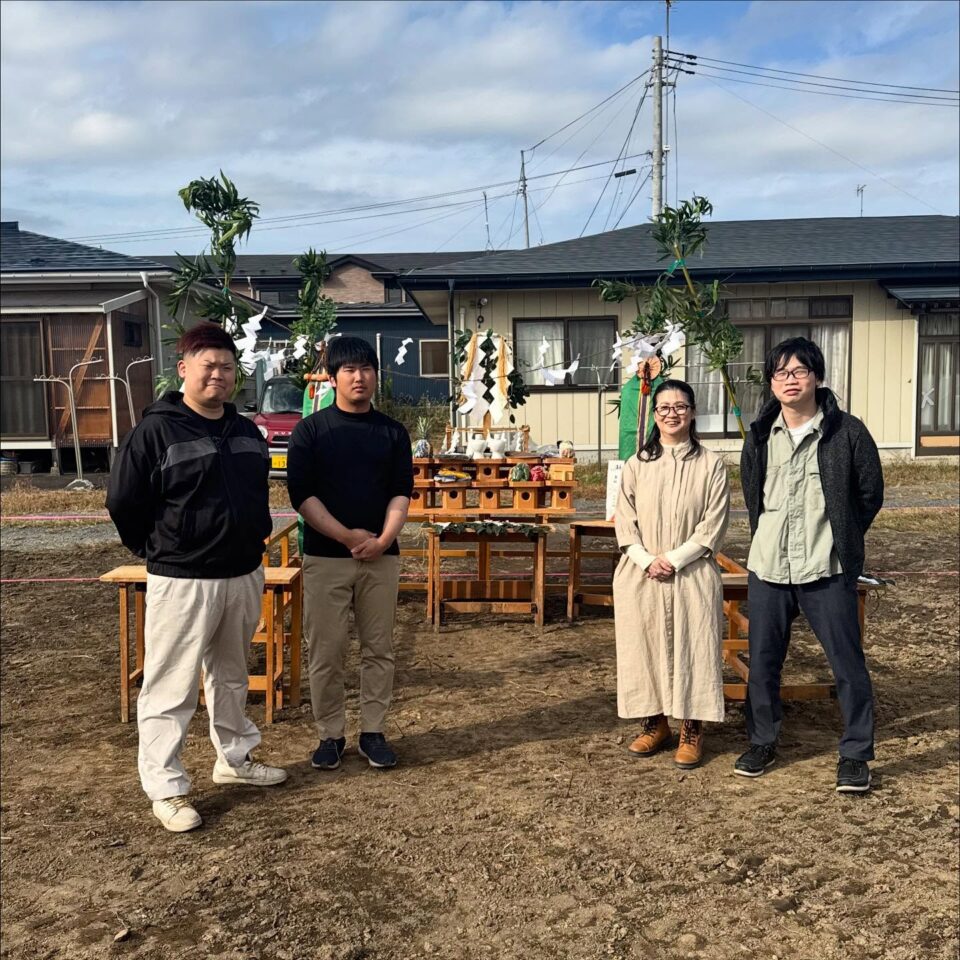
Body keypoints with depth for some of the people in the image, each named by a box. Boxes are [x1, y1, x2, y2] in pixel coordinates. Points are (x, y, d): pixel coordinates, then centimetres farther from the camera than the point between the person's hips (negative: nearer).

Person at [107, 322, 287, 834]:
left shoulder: (246, 431, 8)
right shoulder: (154, 431, -12)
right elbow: (123, 504, -7)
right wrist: (159, 551, 0)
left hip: (244, 575, 7)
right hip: (182, 581, -6)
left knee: (231, 675, 20)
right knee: (172, 686, 0)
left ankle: (235, 758, 36)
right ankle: (166, 787, 13)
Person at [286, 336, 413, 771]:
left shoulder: (393, 432, 7)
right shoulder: (310, 430, -1)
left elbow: (402, 492, 3)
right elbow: (301, 494, -7)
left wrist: (383, 539, -13)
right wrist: (348, 536, -13)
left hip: (381, 557, 2)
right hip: (325, 557, -2)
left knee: (379, 649, 8)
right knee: (325, 652, 3)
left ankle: (372, 732, 21)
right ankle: (330, 734, 18)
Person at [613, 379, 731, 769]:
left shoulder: (711, 465, -1)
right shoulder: (637, 464, 5)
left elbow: (714, 525, -6)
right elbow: (624, 521, 3)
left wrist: (673, 559, -14)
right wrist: (646, 560, -12)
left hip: (692, 574, -2)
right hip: (640, 575, 2)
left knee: (692, 647, 0)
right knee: (644, 646, 6)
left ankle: (691, 730, 13)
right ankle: (653, 722, 21)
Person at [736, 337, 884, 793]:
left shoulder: (847, 432, -6)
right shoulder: (760, 435, 4)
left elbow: (870, 494, 3)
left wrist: (839, 539, 9)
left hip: (827, 571, -3)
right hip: (767, 568, 4)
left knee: (848, 664, 2)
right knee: (762, 661, 12)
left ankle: (855, 754, 18)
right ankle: (762, 742, 29)